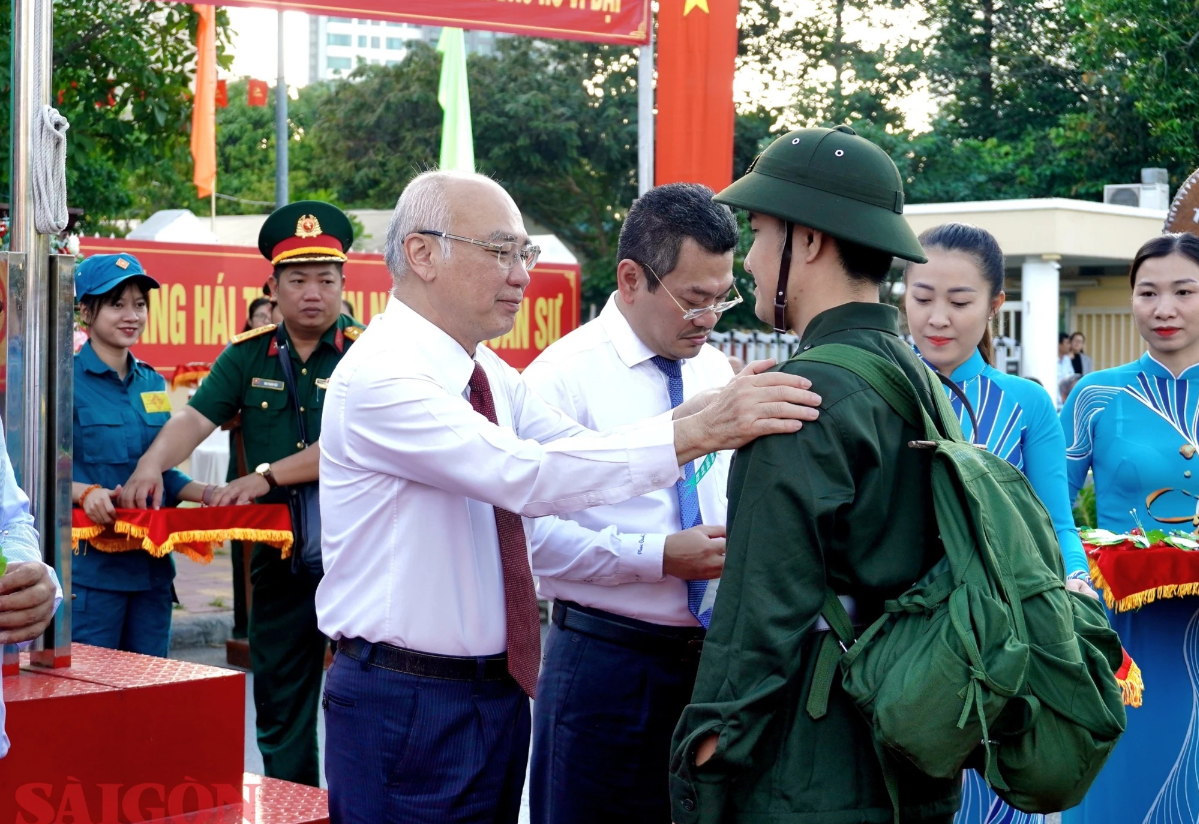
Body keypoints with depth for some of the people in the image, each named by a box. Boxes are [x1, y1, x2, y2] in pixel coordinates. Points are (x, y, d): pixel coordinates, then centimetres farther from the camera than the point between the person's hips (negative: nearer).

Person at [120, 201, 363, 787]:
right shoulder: (248, 357, 7)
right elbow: (195, 418, -3)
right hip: (277, 555, 4)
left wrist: (266, 477, -21)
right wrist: (151, 464, -22)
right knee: (280, 710, 12)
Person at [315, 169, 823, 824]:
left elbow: (582, 455, 0)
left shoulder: (489, 376, 11)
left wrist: (710, 411, -15)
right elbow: (528, 475, -31)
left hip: (497, 690, 8)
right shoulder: (379, 377, -20)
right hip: (405, 703, -8)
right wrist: (697, 431, -35)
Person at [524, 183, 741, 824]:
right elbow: (532, 532, -19)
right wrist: (660, 556, -22)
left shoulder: (715, 369, 9)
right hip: (605, 658, -6)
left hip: (712, 652, 6)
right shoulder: (565, 374, -12)